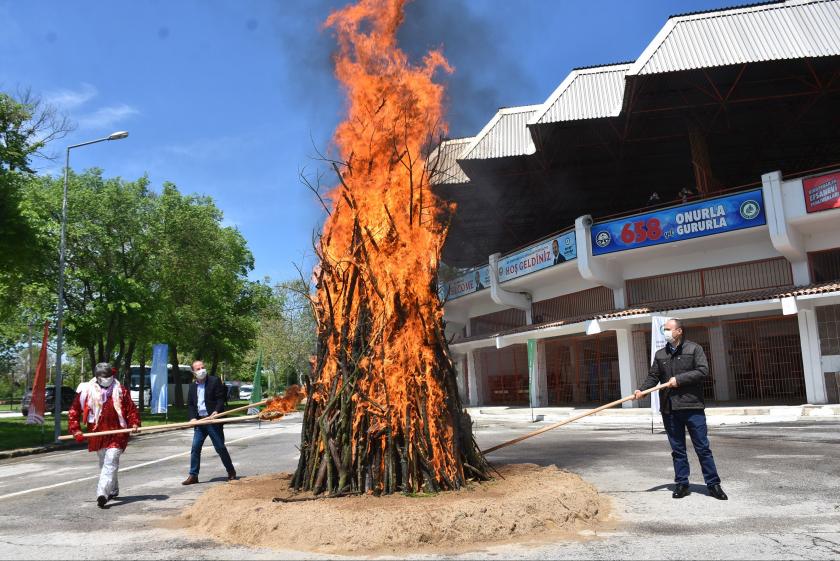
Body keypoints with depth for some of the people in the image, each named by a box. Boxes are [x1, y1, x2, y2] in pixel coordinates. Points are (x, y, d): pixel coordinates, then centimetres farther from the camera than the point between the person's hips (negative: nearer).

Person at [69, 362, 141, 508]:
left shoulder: (120, 390, 1)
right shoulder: (86, 391, 0)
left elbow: (131, 408, 4)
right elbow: (74, 412, 5)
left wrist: (134, 423, -11)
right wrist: (76, 430, -1)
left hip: (117, 433, -2)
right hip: (97, 434, 3)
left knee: (110, 462, -14)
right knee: (104, 462, 17)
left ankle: (102, 494, -19)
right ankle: (113, 490, 35)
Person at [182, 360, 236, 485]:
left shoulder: (215, 381, -4)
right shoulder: (192, 386, 13)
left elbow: (221, 399, -8)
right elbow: (190, 404, 13)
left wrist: (216, 412, -21)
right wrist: (193, 417, -3)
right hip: (199, 421, 5)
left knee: (220, 447, 1)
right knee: (195, 448, 3)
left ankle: (231, 472, 15)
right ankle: (193, 476, 12)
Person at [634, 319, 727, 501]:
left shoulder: (694, 349, 1)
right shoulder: (660, 354, 13)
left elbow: (703, 371, -10)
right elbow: (653, 376, 8)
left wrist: (679, 379, -15)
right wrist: (642, 390, -9)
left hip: (692, 407, -4)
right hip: (669, 409, 4)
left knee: (702, 447, 1)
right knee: (677, 449, 10)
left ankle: (713, 484, 11)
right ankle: (681, 483, 18)